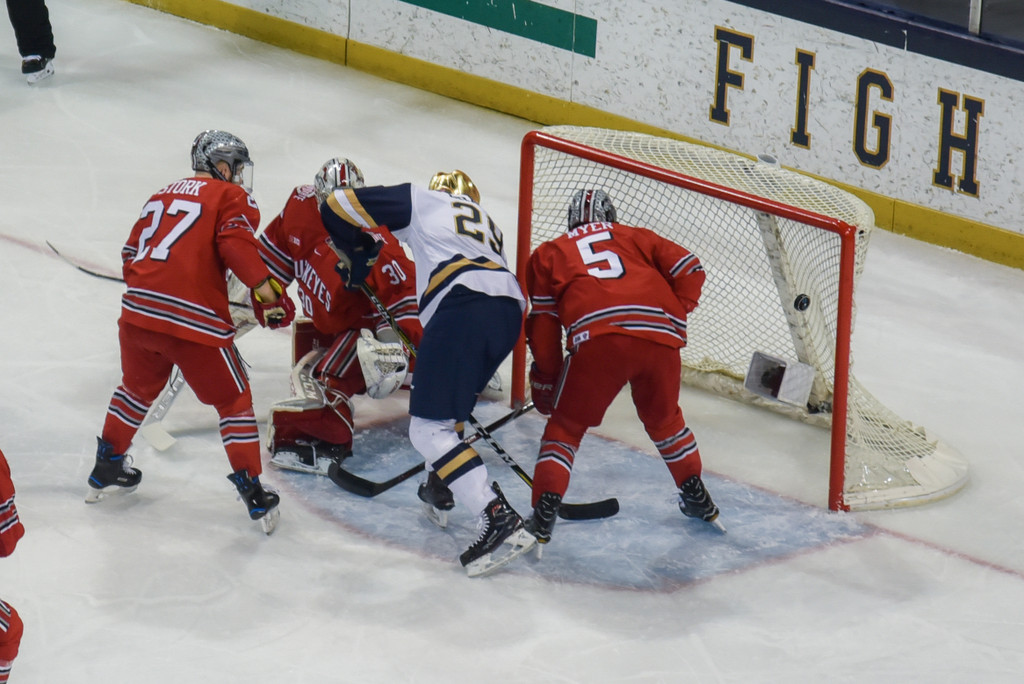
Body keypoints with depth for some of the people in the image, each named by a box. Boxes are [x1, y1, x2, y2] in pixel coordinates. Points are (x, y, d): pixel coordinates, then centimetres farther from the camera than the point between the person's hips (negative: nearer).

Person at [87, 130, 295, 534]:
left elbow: (131, 257, 23)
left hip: (137, 313, 6)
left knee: (138, 387, 30)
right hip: (195, 318, -6)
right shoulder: (232, 197, 5)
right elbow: (235, 243, -15)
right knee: (233, 399, 8)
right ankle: (254, 494, 6)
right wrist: (266, 288, -16)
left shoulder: (161, 196, 24)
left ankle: (106, 470, 41)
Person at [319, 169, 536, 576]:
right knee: (448, 404, 33)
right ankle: (439, 487, 44)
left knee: (429, 428, -6)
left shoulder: (419, 200, 23)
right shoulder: (485, 222, 39)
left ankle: (499, 518, -20)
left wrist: (355, 257, 35)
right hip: (510, 310, 7)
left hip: (463, 306, -7)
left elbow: (339, 207, 18)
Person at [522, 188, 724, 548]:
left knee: (566, 425, 11)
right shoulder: (637, 238, 31)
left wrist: (545, 380, 25)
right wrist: (674, 316, 26)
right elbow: (689, 269, 19)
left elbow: (543, 322, 19)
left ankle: (544, 515, -1)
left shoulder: (550, 253, 26)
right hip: (661, 336, 3)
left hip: (599, 337, -3)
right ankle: (697, 497, 38)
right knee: (663, 418, 28)